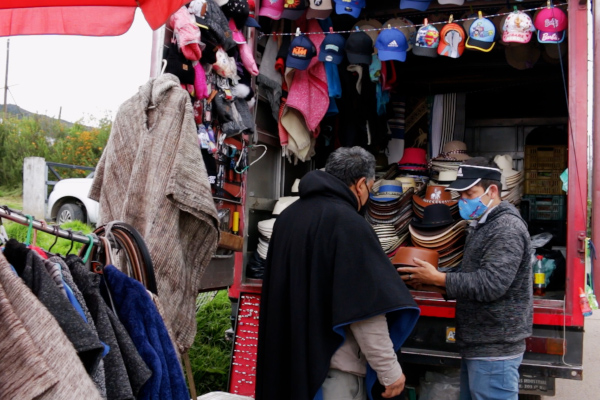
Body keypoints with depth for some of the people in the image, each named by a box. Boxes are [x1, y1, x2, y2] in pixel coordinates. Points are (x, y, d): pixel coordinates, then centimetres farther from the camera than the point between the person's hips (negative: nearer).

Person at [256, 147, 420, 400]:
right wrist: (389, 370, -14)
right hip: (333, 363, -8)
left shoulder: (288, 216, 7)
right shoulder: (349, 224, -18)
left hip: (288, 357, 8)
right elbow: (364, 309, -22)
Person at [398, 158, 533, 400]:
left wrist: (438, 278, -20)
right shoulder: (482, 226, 16)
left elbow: (490, 284, -26)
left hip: (494, 348, -10)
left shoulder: (507, 229, -16)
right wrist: (434, 279, 2)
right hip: (477, 343, 10)